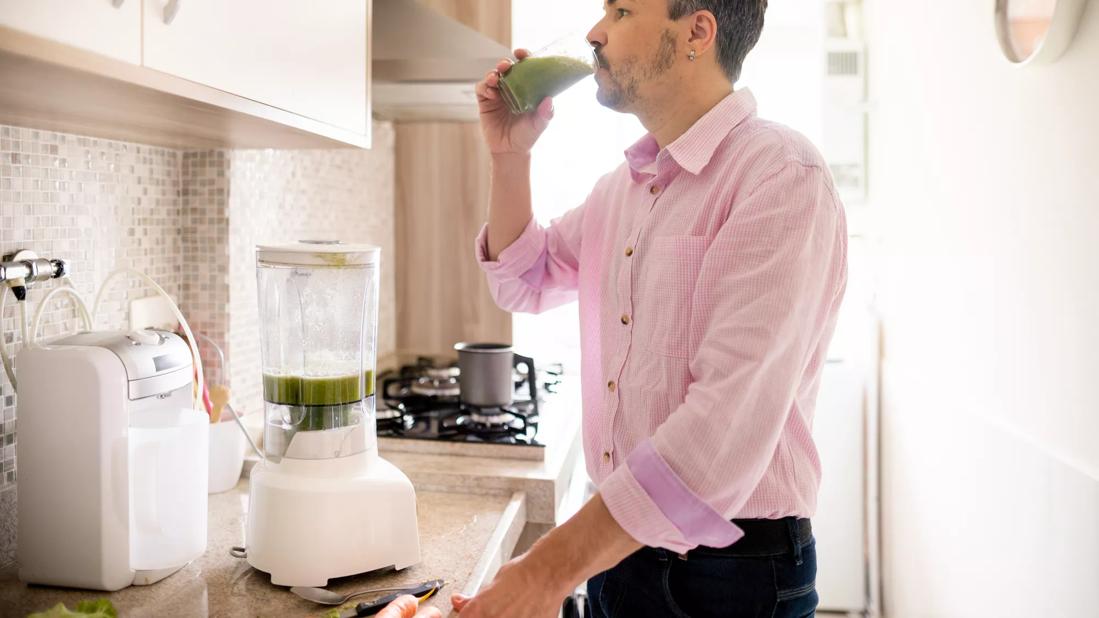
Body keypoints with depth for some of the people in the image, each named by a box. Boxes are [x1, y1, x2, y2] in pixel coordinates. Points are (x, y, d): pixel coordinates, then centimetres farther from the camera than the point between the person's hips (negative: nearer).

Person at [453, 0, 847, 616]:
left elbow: (731, 422, -28)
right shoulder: (624, 184, 8)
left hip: (735, 566, -7)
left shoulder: (782, 175, -19)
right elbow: (524, 282, 21)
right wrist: (510, 154, 6)